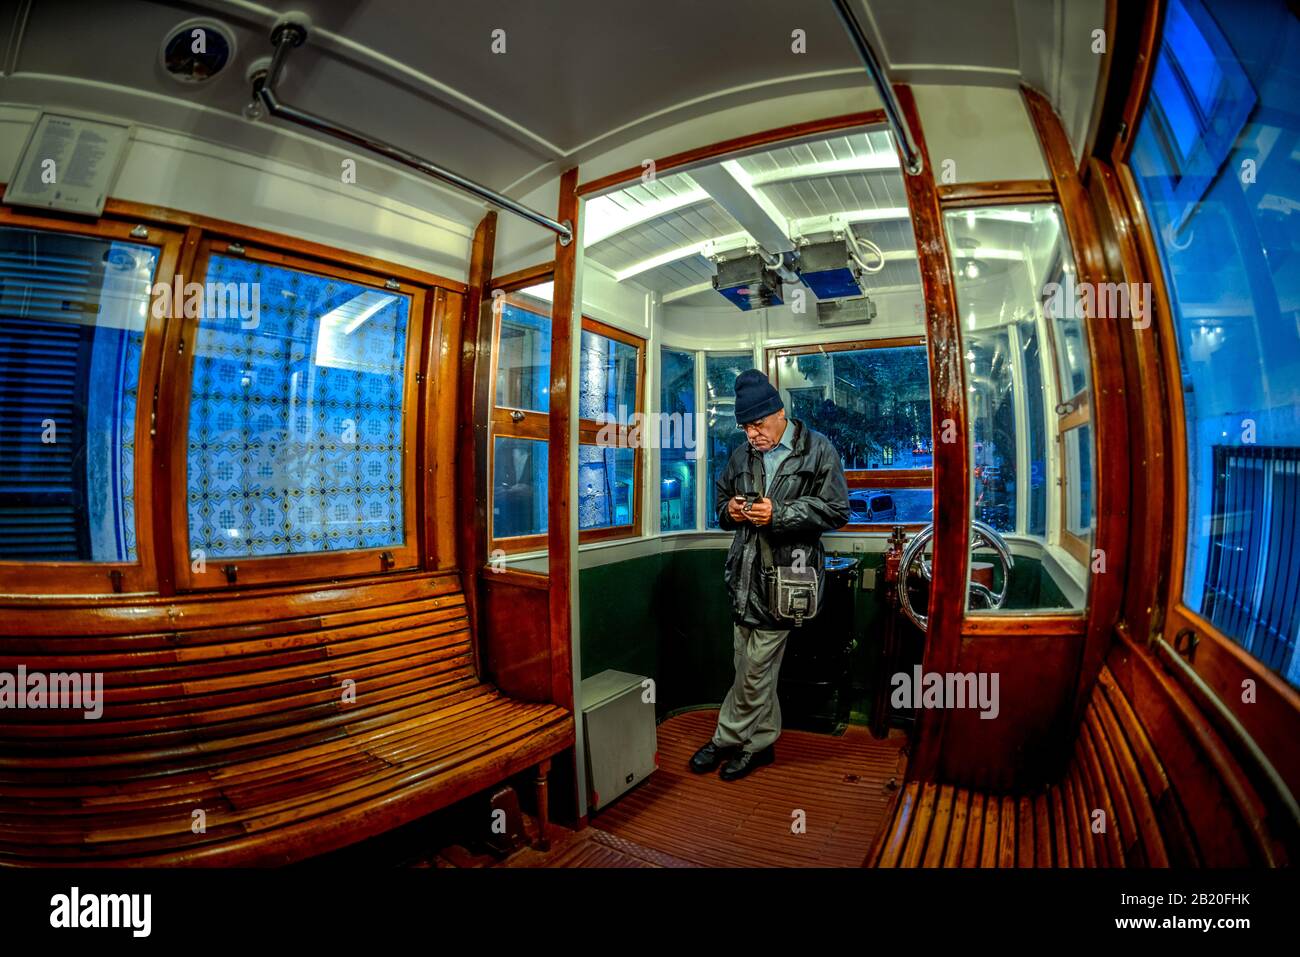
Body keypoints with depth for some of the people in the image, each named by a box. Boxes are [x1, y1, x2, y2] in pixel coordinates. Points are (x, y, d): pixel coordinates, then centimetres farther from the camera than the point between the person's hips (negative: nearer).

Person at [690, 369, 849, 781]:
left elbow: (836, 511, -7)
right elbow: (721, 497, 24)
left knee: (754, 668, 2)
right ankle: (759, 743, 31)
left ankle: (728, 739, 22)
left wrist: (778, 514, -16)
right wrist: (730, 510, -1)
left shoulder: (818, 450, -4)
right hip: (745, 573, 5)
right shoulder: (742, 454, 12)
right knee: (756, 669, 14)